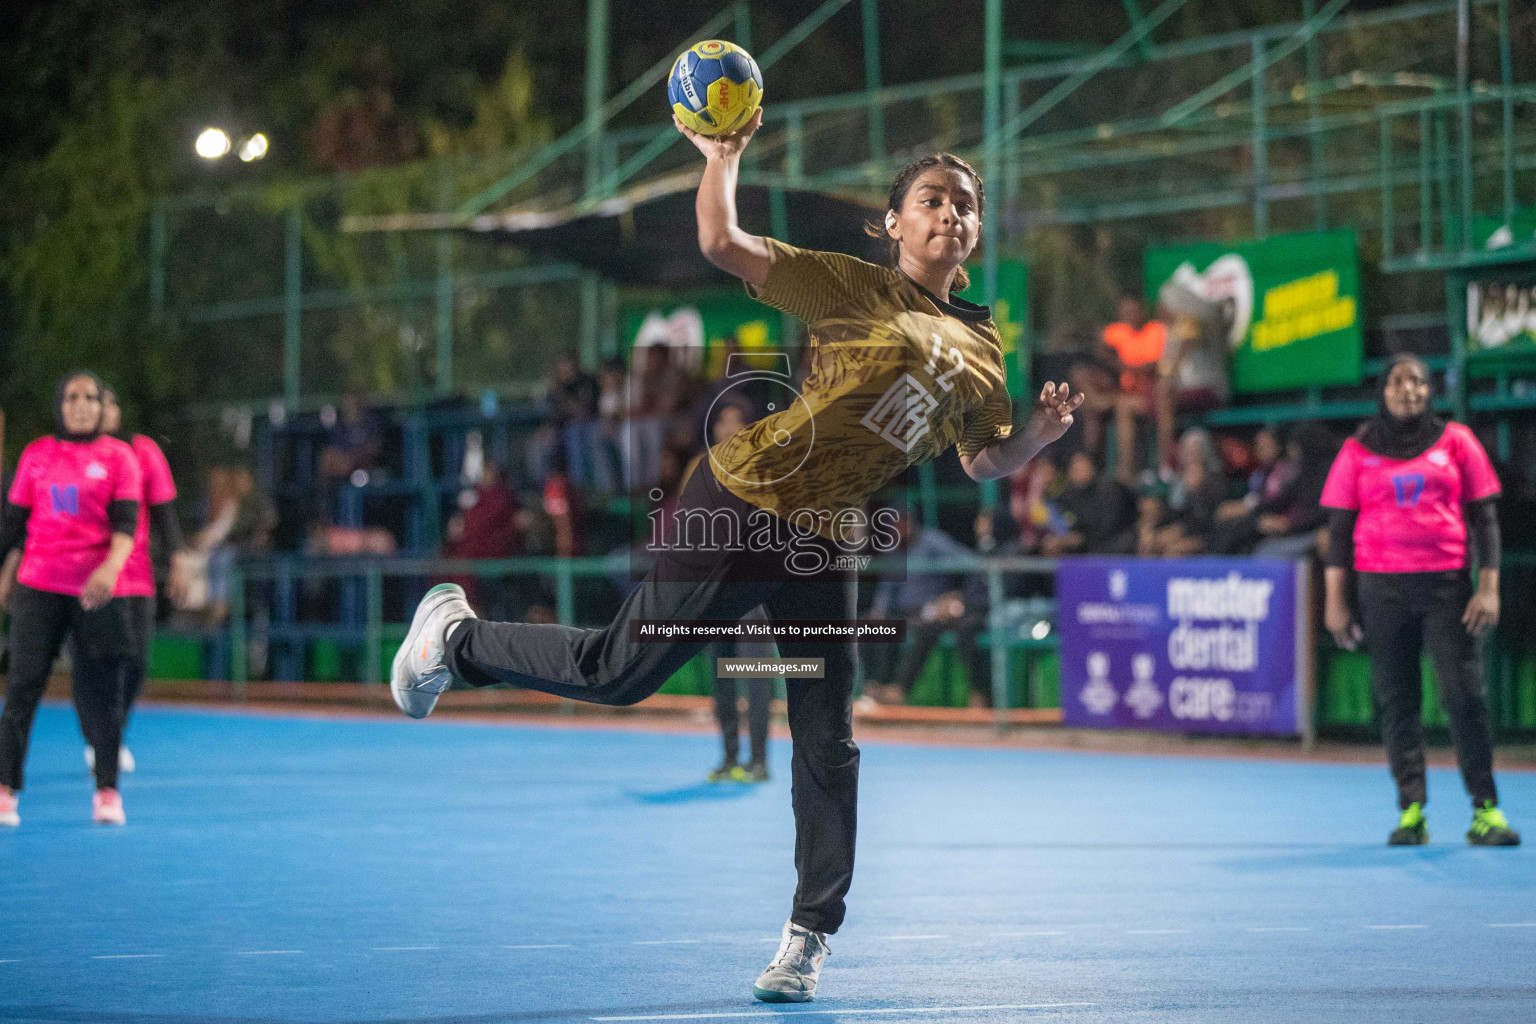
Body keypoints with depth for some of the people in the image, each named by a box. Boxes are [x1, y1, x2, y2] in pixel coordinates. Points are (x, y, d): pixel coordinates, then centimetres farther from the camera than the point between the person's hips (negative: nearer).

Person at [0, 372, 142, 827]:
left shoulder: (118, 456, 2)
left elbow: (126, 522, -7)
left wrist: (111, 567, -25)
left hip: (97, 590, -1)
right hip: (39, 587, 1)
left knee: (102, 692, 1)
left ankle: (107, 790, 11)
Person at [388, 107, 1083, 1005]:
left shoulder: (982, 350, 11)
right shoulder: (854, 287, -5)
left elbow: (984, 462, 17)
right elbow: (723, 244, -12)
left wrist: (1039, 434, -1)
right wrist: (724, 154, -13)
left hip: (824, 543, 5)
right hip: (743, 504, -5)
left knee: (827, 747, 0)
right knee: (619, 672, -1)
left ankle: (809, 936, 10)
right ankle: (455, 635, 23)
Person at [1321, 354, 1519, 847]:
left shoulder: (1455, 441, 8)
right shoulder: (1358, 451, 8)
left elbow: (1483, 516, 7)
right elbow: (1339, 527, 9)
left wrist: (1489, 587, -2)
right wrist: (1335, 601, 3)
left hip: (1447, 584, -1)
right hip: (1382, 585, 1)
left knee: (1465, 694, -8)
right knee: (1395, 698, 0)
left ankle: (1485, 810, -5)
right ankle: (1411, 811, 3)